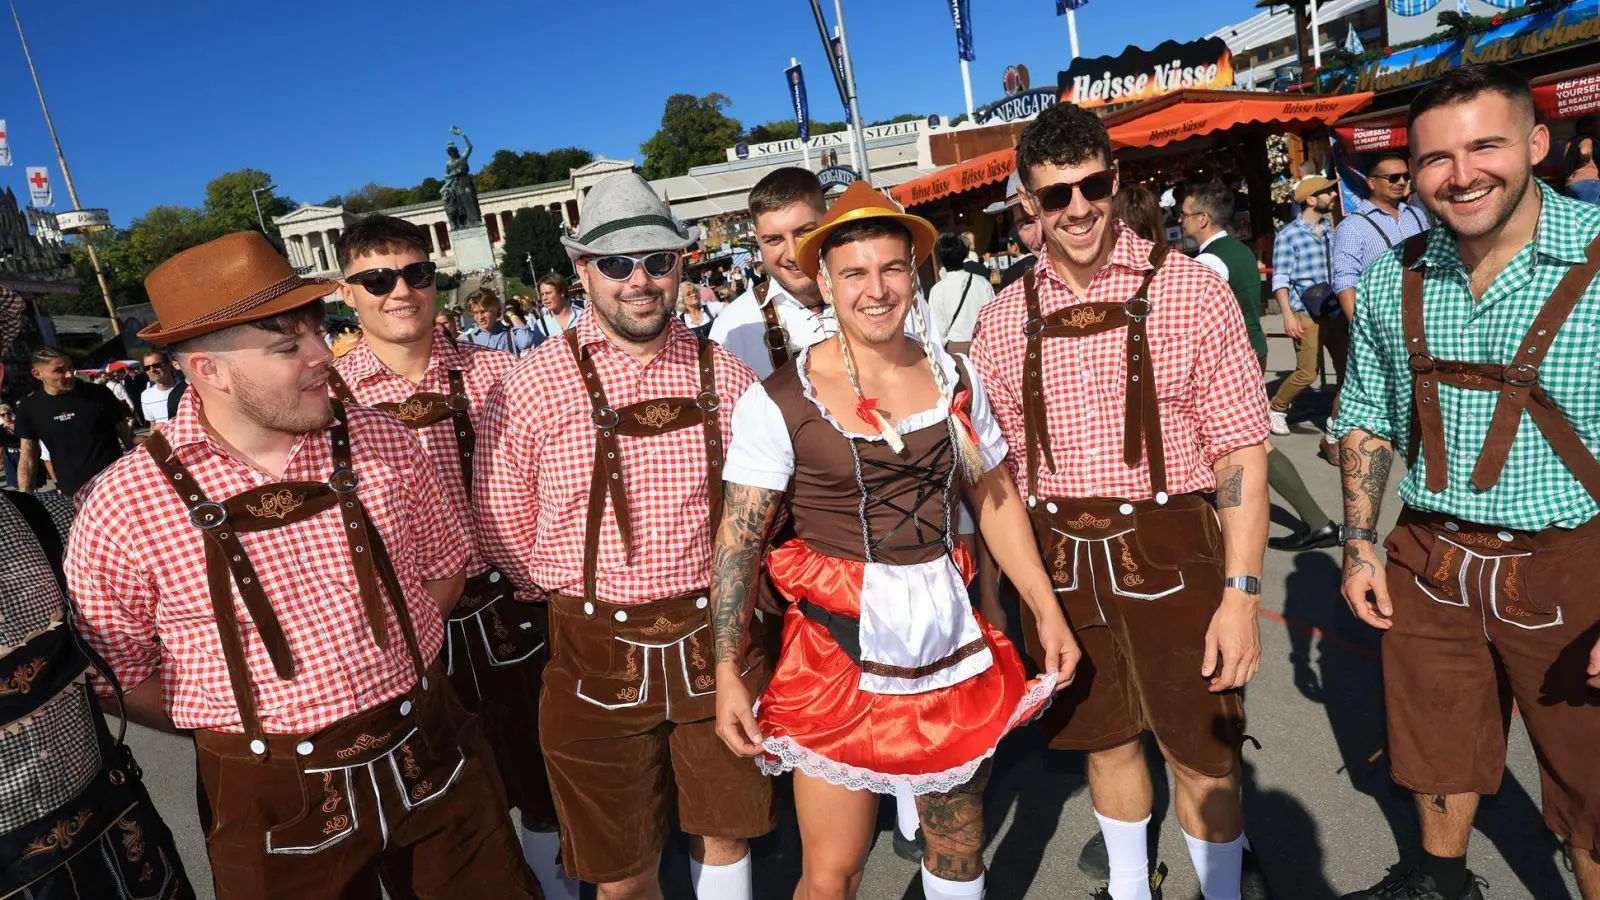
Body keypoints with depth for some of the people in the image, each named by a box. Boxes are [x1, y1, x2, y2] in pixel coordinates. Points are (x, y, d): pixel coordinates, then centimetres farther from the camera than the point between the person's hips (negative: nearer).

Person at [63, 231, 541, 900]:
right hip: (272, 803, -2)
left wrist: (386, 662, -2)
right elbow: (116, 672, -4)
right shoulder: (126, 508, -13)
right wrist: (252, 727, -7)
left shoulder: (382, 440, -6)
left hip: (433, 758, 3)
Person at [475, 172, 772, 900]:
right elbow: (503, 532, 0)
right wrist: (576, 599, 5)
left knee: (726, 834, 19)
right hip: (596, 654, -1)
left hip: (717, 641, 2)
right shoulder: (530, 389, -9)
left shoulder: (725, 376, -1)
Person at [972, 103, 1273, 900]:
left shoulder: (1189, 292, -7)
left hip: (1170, 551, -2)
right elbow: (997, 468, 6)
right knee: (1106, 743, 20)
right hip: (1058, 558, 3)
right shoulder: (1003, 320, 1)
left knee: (1202, 757, 11)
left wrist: (1241, 593, -12)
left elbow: (1241, 452, -8)